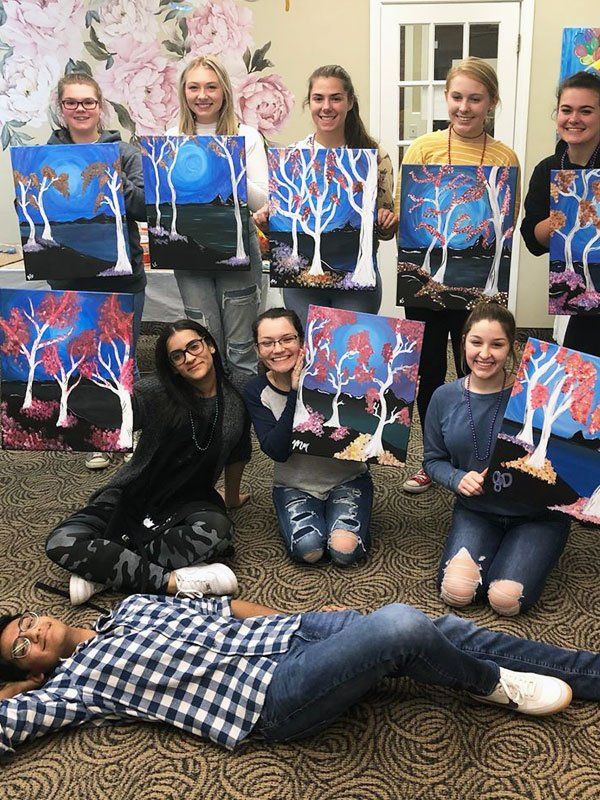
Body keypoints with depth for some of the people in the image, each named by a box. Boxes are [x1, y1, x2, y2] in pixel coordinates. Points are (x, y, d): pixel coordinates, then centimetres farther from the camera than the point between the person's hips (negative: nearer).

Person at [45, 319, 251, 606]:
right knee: (61, 542, -25)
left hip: (186, 501, 1)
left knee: (217, 530, -37)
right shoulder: (157, 392, -12)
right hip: (134, 494, -1)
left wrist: (232, 498, 27)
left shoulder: (234, 404, -3)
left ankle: (101, 568, -23)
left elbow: (235, 458, 14)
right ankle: (170, 580, -27)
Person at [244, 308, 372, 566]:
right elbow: (277, 450, -20)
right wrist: (296, 393, -27)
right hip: (295, 484, 1)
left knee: (345, 549, -22)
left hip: (346, 478, -1)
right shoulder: (256, 392, -7)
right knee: (308, 549, -24)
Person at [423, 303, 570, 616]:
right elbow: (433, 459, 6)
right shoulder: (445, 397, -4)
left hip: (537, 513, -2)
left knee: (506, 600, -18)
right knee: (455, 591, -17)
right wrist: (458, 479, -14)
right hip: (475, 510, 3)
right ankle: (473, 554, 16)